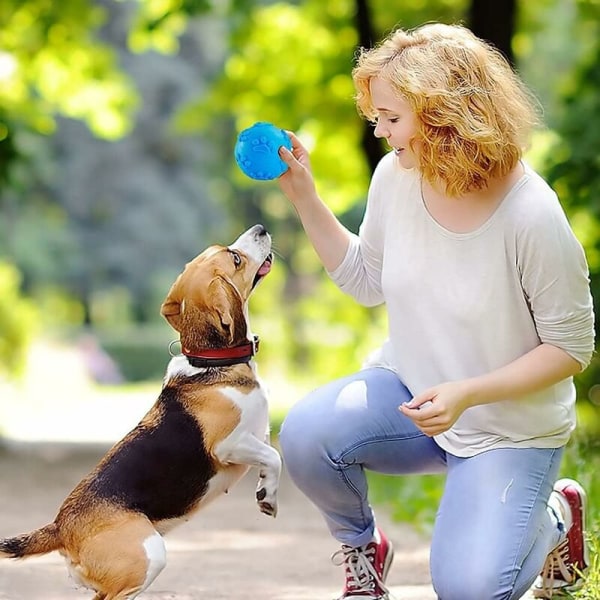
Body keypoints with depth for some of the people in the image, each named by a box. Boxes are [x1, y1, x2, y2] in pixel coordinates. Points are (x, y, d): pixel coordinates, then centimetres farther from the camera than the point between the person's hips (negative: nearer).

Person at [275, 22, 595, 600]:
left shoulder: (531, 217, -25)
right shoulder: (395, 177, -9)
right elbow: (367, 281, 9)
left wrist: (467, 394, -26)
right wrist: (303, 196, -2)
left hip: (510, 428, -4)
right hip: (408, 389, 4)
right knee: (306, 433, -26)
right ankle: (361, 550, 6)